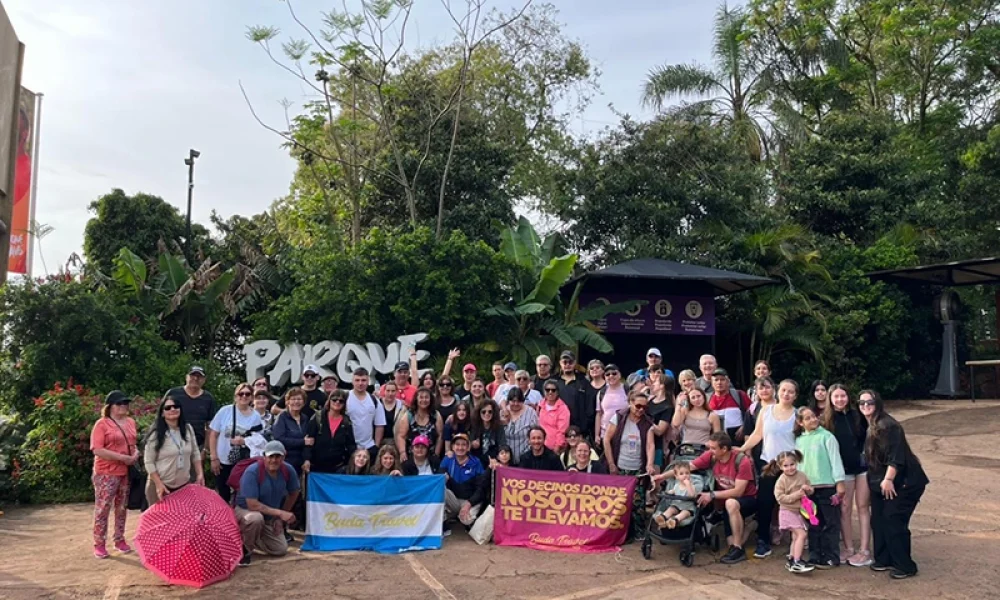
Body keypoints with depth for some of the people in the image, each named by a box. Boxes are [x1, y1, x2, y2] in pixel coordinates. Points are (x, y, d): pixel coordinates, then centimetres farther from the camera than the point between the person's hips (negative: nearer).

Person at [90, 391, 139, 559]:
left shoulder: (131, 422, 9)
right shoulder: (102, 424, -10)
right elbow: (97, 450, -17)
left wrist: (136, 453, -4)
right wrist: (123, 458, -20)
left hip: (127, 473, 6)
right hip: (106, 474, -6)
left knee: (122, 508, 13)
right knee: (102, 508, -1)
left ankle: (120, 540, 24)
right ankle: (99, 544, 8)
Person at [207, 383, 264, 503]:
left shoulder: (256, 416, -4)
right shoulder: (224, 411, -8)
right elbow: (213, 435, -4)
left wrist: (244, 441, -18)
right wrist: (214, 458, -6)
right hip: (223, 461, -1)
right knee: (223, 495, 10)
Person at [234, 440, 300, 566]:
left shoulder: (288, 470, -14)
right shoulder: (252, 472, -28)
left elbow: (294, 494, 4)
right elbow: (253, 505, -31)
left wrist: (281, 518, 3)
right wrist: (280, 513, -31)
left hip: (270, 518, 5)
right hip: (245, 511, -5)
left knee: (281, 549, 0)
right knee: (256, 518, -39)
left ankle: (252, 538, 24)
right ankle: (244, 548, -9)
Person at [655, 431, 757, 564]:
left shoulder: (742, 462, -26)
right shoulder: (711, 456, -13)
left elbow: (738, 491, -28)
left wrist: (712, 495, -30)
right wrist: (663, 476, -17)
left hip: (748, 499, -5)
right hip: (726, 499, 5)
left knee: (731, 503, -37)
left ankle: (738, 549, -25)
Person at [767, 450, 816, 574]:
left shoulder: (802, 476, -1)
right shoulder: (781, 481, -15)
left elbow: (811, 491, 9)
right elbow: (780, 498, -19)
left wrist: (808, 489, -15)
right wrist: (796, 495, -24)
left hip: (799, 511, 6)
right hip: (788, 512, -6)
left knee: (796, 537, 15)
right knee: (801, 534, -16)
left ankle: (791, 561, 29)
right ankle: (796, 563, -14)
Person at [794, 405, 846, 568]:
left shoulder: (826, 436, -5)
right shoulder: (799, 440, 9)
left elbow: (835, 459, -7)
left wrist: (839, 482, -11)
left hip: (827, 486, -5)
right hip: (808, 487, 5)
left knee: (831, 523, 1)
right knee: (813, 524, 10)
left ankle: (831, 557, 6)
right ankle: (815, 556, 17)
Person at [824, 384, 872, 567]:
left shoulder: (857, 414, -2)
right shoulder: (825, 419, -4)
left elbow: (869, 434, 6)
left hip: (862, 465, 0)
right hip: (842, 469, 0)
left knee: (863, 507, 4)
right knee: (844, 509, 7)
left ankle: (865, 550, 8)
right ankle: (848, 548, 18)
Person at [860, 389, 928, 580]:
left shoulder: (887, 425, -17)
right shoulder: (869, 428, 12)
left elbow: (896, 455, -25)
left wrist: (888, 479, -29)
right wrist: (875, 481, 19)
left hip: (903, 482, -9)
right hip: (881, 482, 9)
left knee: (894, 521, -10)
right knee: (879, 520, 9)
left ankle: (905, 566, 1)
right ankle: (884, 559, 21)